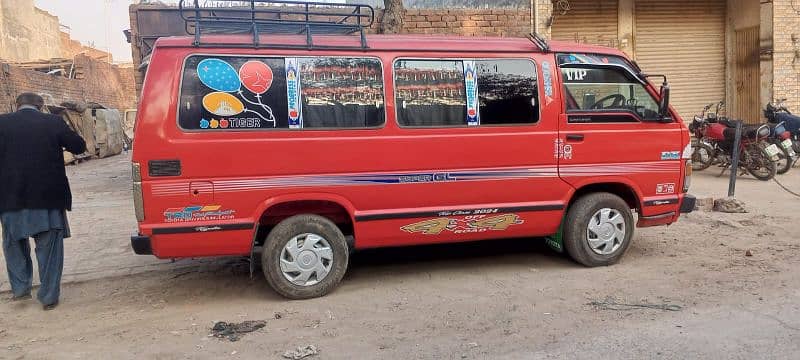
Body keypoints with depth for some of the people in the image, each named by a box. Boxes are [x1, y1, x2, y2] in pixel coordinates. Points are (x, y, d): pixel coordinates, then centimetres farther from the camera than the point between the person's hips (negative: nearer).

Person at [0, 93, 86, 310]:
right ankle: (49, 296, 12)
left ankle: (20, 288, 24)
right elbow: (79, 146, 3)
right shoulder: (54, 123, -6)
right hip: (48, 197, -1)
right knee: (49, 247, 9)